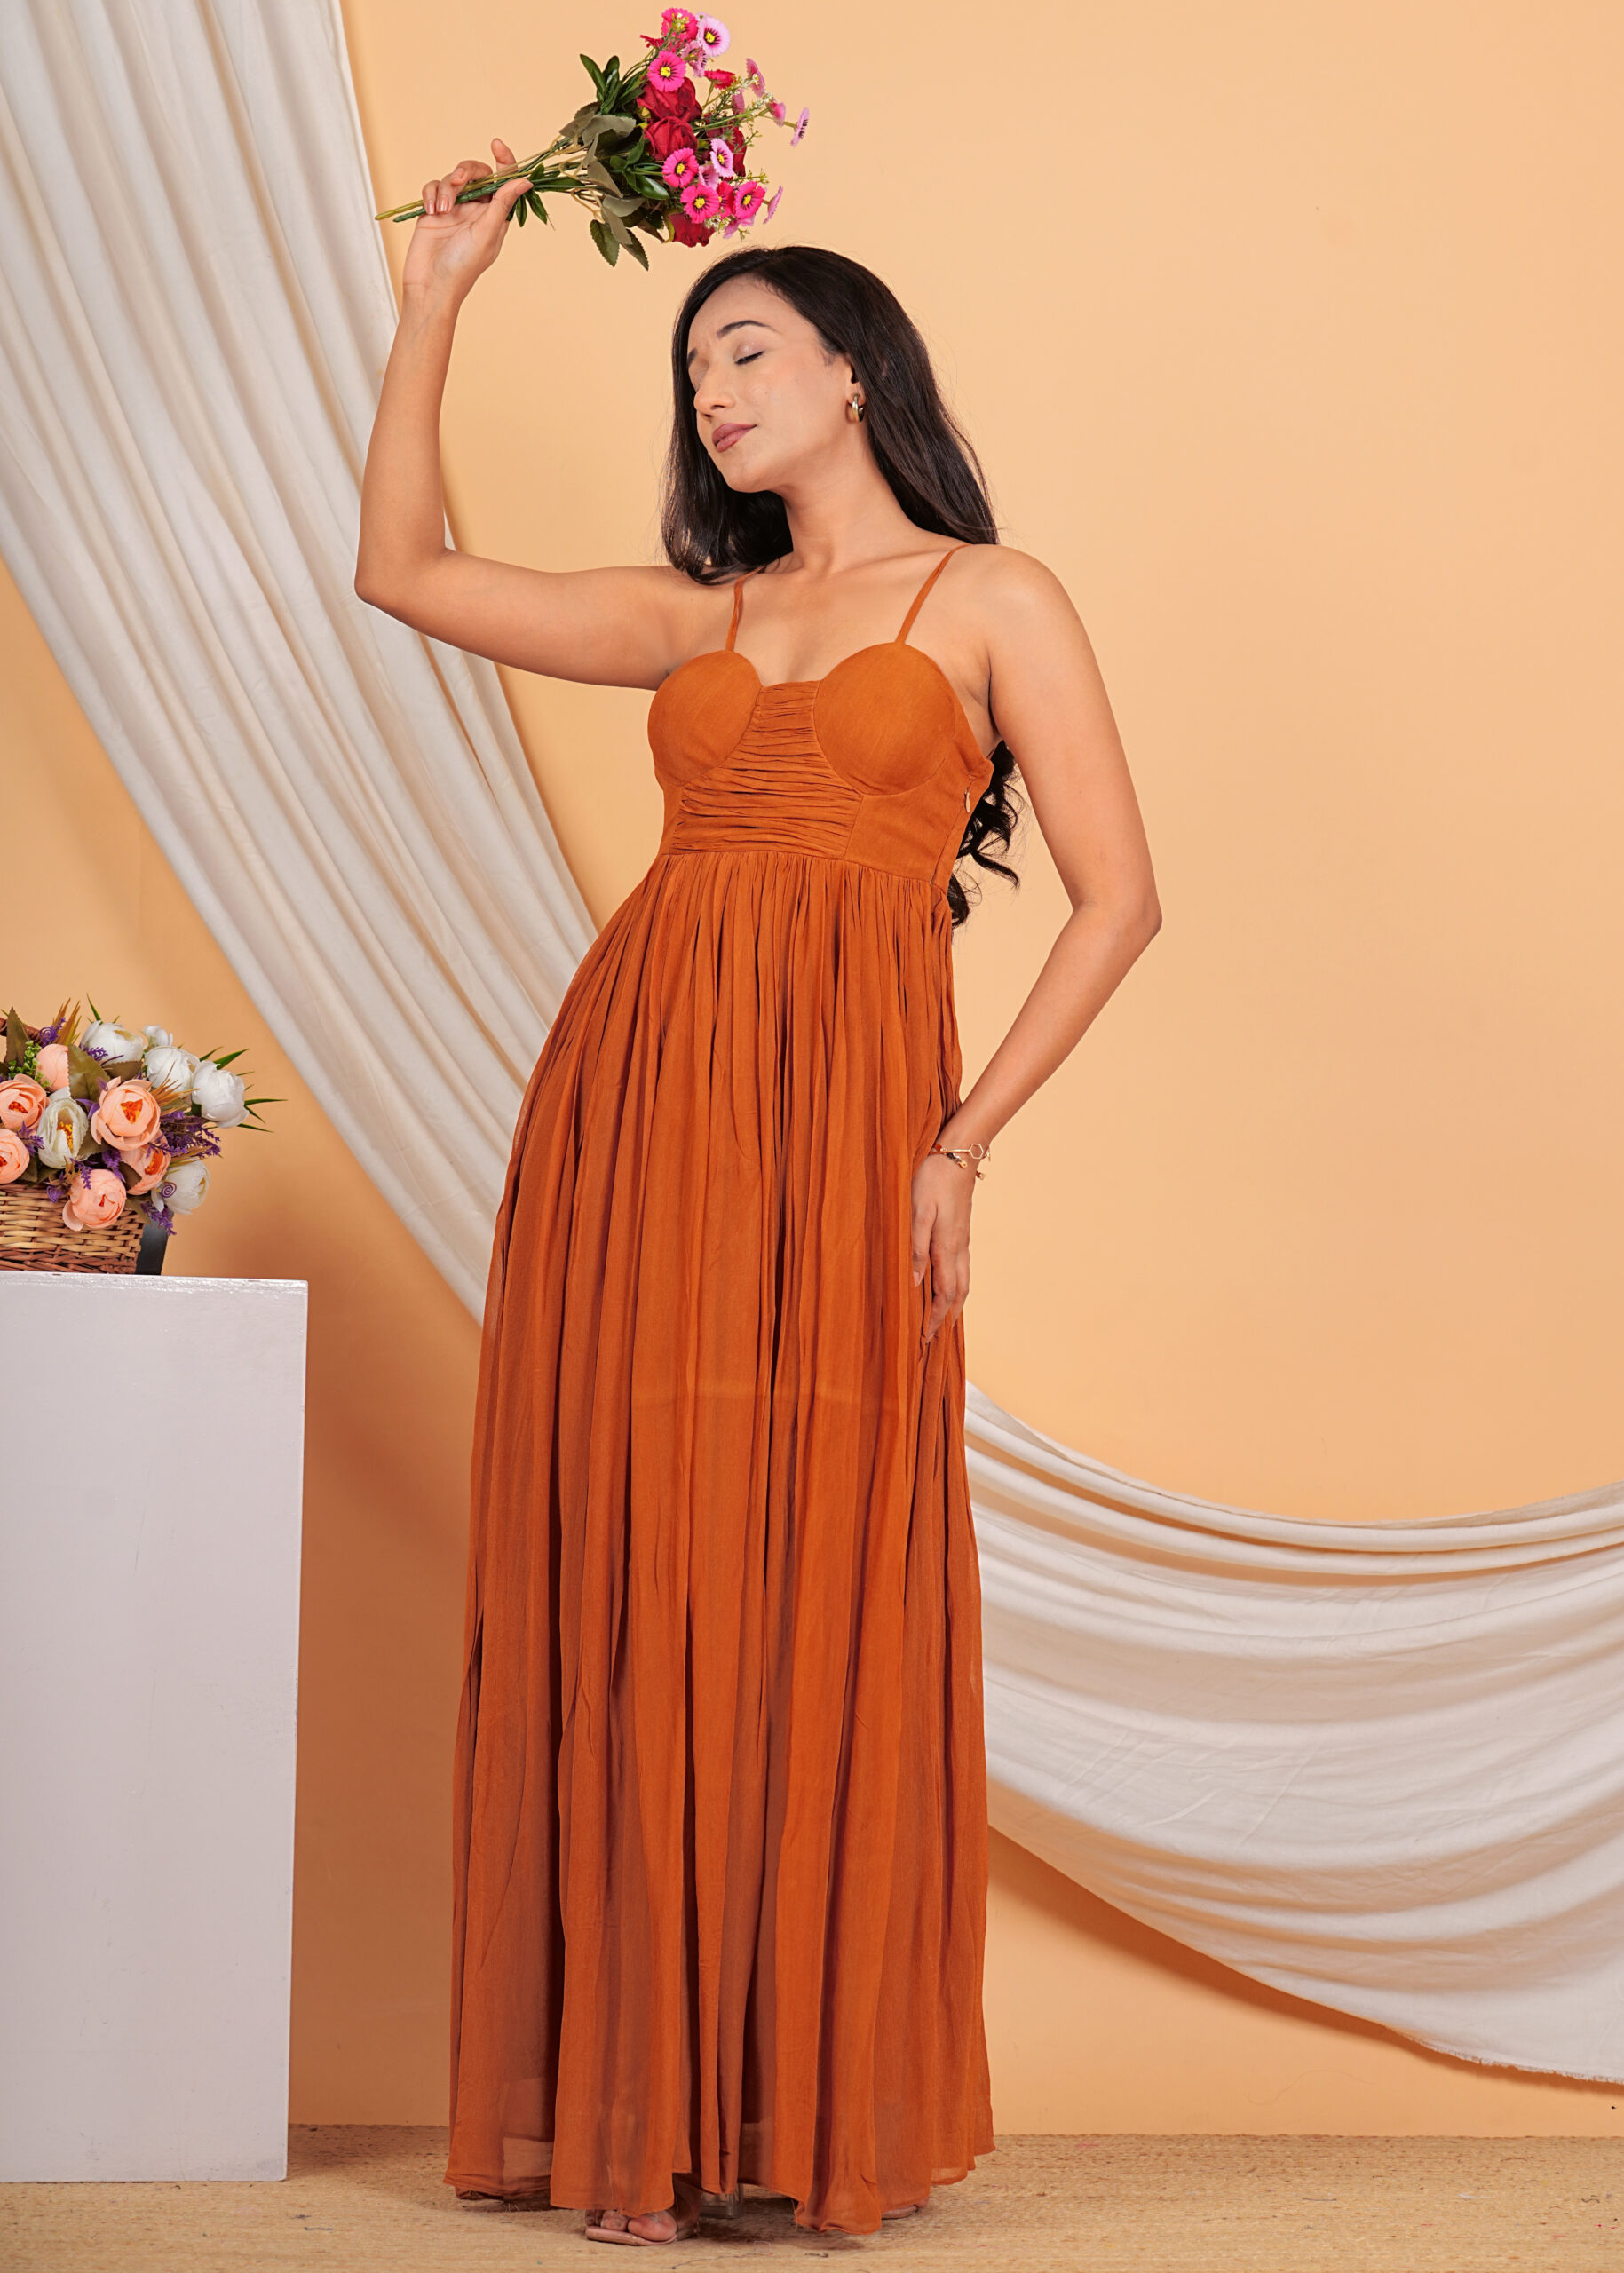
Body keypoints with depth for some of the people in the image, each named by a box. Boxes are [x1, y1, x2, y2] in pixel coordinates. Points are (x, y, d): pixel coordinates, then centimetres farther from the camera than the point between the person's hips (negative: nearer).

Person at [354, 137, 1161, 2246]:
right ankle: (638, 2111, 6)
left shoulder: (988, 600, 6)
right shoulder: (701, 616, 19)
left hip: (844, 1123, -4)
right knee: (636, 1602, 1)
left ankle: (822, 2115, 4)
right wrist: (436, 298, 15)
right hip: (632, 1111, 4)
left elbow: (1119, 895, 0)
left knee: (827, 1608, -4)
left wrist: (965, 1143, -6)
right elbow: (408, 571, 19)